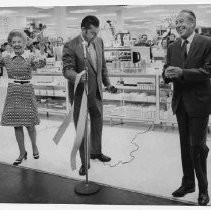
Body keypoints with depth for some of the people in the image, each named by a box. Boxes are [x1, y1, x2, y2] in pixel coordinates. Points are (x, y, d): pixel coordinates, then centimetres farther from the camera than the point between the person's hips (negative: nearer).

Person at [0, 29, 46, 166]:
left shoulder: (30, 58, -6)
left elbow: (40, 64, -25)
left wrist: (42, 58, -46)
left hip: (27, 92, -3)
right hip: (12, 93, 3)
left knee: (29, 125, 3)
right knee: (17, 125, 7)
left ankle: (34, 146, 31)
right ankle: (22, 153, 21)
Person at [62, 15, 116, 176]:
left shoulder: (99, 42, 3)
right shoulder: (71, 46, -17)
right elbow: (67, 70, -19)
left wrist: (107, 83, 14)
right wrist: (78, 76, -40)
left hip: (96, 91, 6)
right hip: (79, 93, -6)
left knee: (98, 122, 20)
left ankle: (96, 151, 43)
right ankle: (84, 162, 21)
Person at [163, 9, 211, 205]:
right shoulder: (172, 47, 9)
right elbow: (167, 71, 7)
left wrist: (181, 73, -26)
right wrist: (167, 73, -17)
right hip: (180, 102, 6)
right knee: (185, 145, 15)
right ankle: (188, 183, 31)